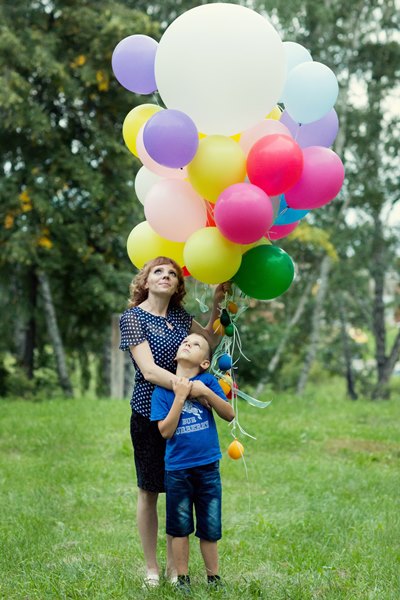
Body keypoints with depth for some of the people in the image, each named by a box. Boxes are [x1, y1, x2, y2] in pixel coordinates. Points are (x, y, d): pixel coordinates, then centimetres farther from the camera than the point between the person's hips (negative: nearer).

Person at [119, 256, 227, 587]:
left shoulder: (179, 315, 6)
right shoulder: (133, 318, -12)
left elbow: (208, 338, 25)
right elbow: (149, 370, -22)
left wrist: (217, 303, 8)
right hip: (149, 414, -5)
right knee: (149, 491, 7)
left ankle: (174, 565, 19)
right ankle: (151, 567, 19)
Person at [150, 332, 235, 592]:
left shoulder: (208, 381, -2)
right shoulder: (163, 390, -5)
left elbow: (230, 415, -5)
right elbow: (166, 431, -12)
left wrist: (206, 392, -17)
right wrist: (180, 397, -18)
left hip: (208, 466, 1)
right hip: (177, 469, -1)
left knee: (210, 528, 9)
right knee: (180, 528, 10)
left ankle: (214, 578, 24)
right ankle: (183, 578, 23)